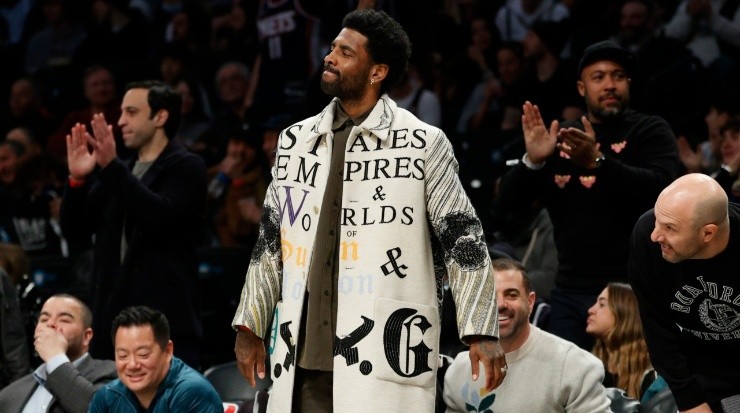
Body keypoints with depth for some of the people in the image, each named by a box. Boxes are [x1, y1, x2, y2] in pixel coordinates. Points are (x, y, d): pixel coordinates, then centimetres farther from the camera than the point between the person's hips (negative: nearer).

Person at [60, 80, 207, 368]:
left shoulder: (186, 168, 1)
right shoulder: (117, 175, 19)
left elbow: (161, 215, -18)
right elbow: (75, 233, 14)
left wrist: (111, 166, -22)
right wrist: (77, 179, -2)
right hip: (113, 316, 6)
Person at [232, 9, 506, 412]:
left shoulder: (423, 144, 0)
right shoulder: (296, 140, 15)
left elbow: (463, 239, -1)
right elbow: (271, 242, 22)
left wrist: (482, 332, -7)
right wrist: (249, 326, 20)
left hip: (386, 351, -5)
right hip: (306, 349, 5)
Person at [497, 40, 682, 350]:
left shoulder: (650, 132, 2)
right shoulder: (560, 139, 14)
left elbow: (661, 187, -17)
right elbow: (509, 202, 8)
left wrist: (597, 162, -31)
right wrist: (532, 160, -13)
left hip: (632, 290, -4)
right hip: (570, 292, 4)